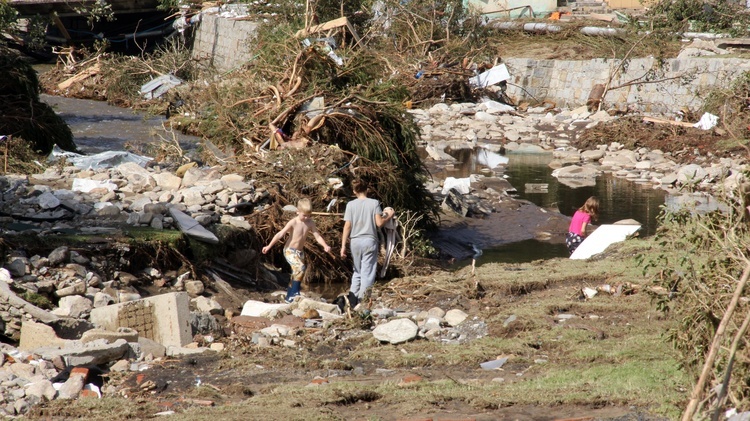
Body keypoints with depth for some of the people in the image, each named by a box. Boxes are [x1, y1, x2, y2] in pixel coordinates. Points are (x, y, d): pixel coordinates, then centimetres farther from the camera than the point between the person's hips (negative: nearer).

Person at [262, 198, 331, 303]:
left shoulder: (310, 223, -1)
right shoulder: (293, 223, -16)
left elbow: (317, 236, -2)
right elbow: (280, 234, -17)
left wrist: (325, 245, -20)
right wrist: (269, 246, -21)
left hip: (300, 252, 7)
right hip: (290, 251, -6)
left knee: (297, 272, 10)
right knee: (301, 268, -24)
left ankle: (290, 296, 22)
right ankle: (294, 293, -18)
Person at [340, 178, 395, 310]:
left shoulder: (351, 205, -1)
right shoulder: (374, 203, -5)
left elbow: (347, 226, -3)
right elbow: (379, 223, -7)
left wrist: (343, 245, 0)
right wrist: (389, 216, 12)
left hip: (355, 241, 2)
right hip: (369, 240, -2)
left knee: (357, 272, 18)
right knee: (367, 273, 2)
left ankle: (352, 298, 9)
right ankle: (362, 302, -3)